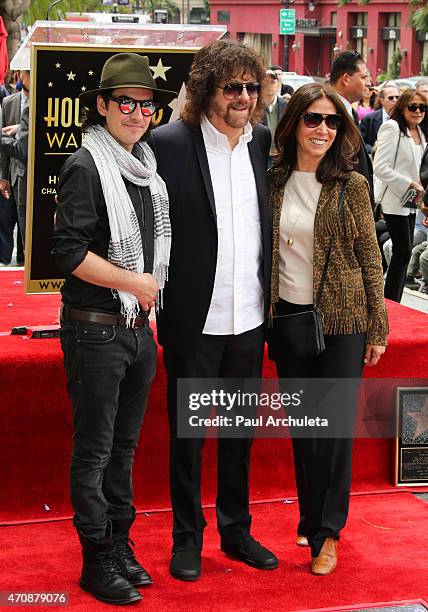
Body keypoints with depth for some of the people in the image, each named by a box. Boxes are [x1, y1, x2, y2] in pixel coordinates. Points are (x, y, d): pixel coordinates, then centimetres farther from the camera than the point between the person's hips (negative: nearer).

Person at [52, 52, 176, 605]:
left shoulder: (148, 167, 11)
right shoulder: (86, 167, -12)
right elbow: (68, 252, -19)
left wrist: (152, 284, 14)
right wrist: (134, 282, -14)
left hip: (139, 326, 7)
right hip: (95, 329, -7)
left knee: (124, 446, 16)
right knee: (94, 451, 4)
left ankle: (120, 544, 29)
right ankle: (97, 560, 15)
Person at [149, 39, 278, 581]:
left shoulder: (262, 140, 4)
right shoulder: (168, 143, -12)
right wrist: (156, 296, -11)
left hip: (249, 317, 5)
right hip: (194, 319, -5)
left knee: (240, 430, 17)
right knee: (186, 433, 10)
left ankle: (236, 530, 33)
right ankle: (187, 538, 25)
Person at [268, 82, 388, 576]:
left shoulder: (351, 186, -4)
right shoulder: (273, 182, 2)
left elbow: (370, 259, -2)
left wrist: (377, 329, -3)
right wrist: (264, 319, 5)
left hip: (341, 319, -2)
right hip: (287, 316, 3)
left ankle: (327, 531, 12)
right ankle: (310, 521, 25)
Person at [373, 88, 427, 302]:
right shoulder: (392, 128, -13)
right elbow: (380, 168, -20)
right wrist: (410, 184, -17)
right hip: (394, 200, -8)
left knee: (404, 253, 8)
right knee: (403, 252, -9)